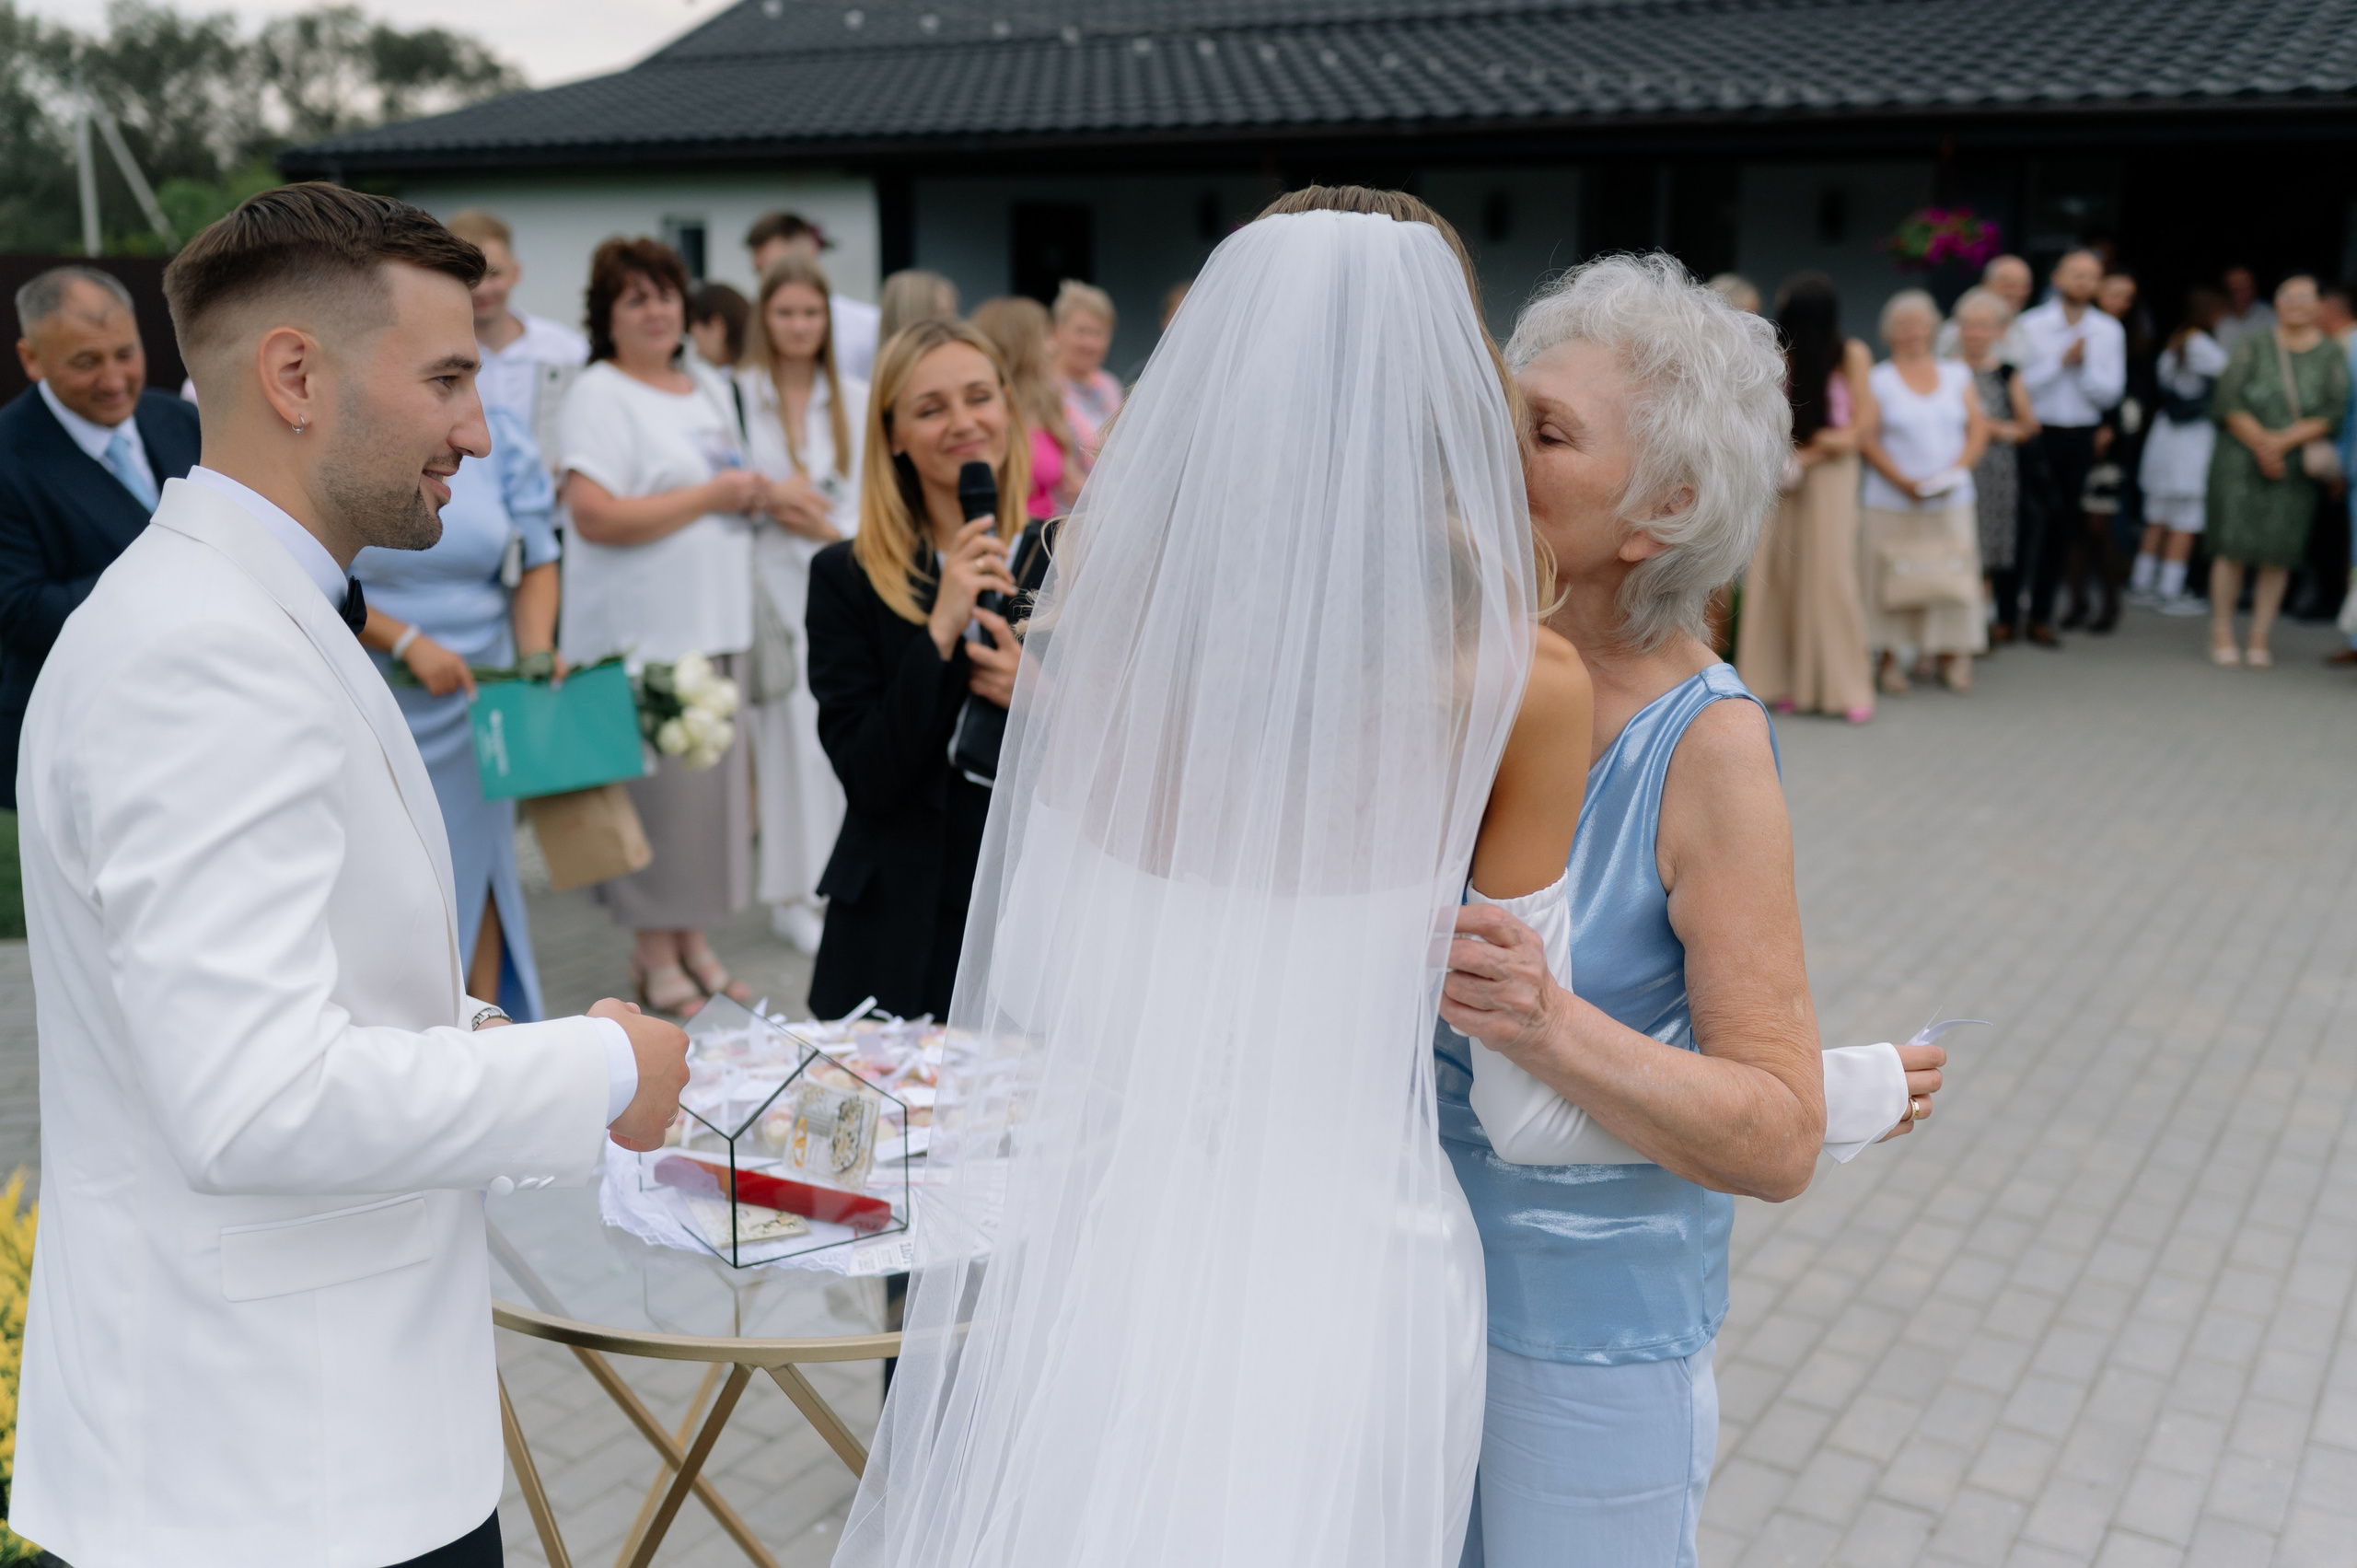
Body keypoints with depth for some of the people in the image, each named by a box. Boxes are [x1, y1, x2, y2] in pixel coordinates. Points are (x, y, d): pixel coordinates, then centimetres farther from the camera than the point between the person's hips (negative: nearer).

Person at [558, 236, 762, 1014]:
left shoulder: (709, 391, 18)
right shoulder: (599, 394, -7)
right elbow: (595, 515, -18)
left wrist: (756, 495, 6)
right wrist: (712, 495, -13)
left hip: (713, 624, 7)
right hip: (640, 630, -7)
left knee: (713, 783, 9)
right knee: (658, 791, -5)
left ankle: (693, 942, 20)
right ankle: (655, 958, 7)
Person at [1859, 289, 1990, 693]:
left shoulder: (1957, 376, 13)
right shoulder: (1878, 382, 2)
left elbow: (1978, 430, 9)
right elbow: (1866, 440, -5)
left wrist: (1955, 470, -9)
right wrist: (1903, 481, -16)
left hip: (1952, 503, 3)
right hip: (1892, 504, -3)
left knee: (1953, 580, 2)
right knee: (1890, 580, -2)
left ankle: (1952, 657, 9)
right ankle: (1890, 659, 6)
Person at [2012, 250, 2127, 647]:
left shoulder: (2109, 331, 6)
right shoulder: (2030, 325, -2)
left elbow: (2109, 392, 0)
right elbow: (2018, 383, -10)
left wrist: (2084, 364, -14)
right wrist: (2061, 361, -14)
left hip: (2079, 438, 3)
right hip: (2036, 433, -3)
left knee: (2063, 528, 7)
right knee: (2025, 523, -7)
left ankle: (2041, 616, 16)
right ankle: (2006, 614, 1)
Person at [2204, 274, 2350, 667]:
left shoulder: (2333, 355, 5)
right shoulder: (2253, 347, 5)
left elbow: (2336, 414, -5)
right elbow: (2226, 403, -4)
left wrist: (2284, 440, -15)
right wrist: (2260, 442, -14)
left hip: (2297, 468, 1)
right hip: (2241, 458, -1)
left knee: (2279, 556, -1)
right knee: (2232, 547, -5)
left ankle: (2259, 640, 7)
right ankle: (2222, 636, 5)